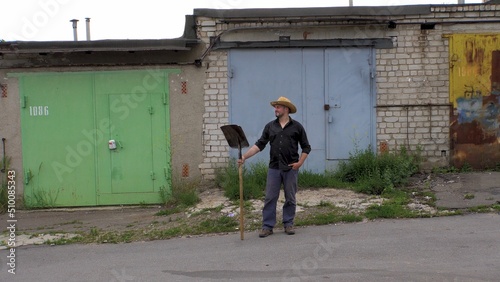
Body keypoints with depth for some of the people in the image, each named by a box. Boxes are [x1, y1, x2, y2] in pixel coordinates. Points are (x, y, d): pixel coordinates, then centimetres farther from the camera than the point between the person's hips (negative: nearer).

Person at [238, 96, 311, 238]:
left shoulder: (296, 126, 2)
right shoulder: (270, 126, 8)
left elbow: (306, 147, 6)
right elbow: (259, 144, 2)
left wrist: (300, 162, -7)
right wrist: (245, 156, -9)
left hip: (291, 168, -2)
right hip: (274, 168, 2)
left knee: (290, 198, 6)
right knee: (270, 198, 0)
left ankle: (288, 224, 18)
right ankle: (267, 226, 6)